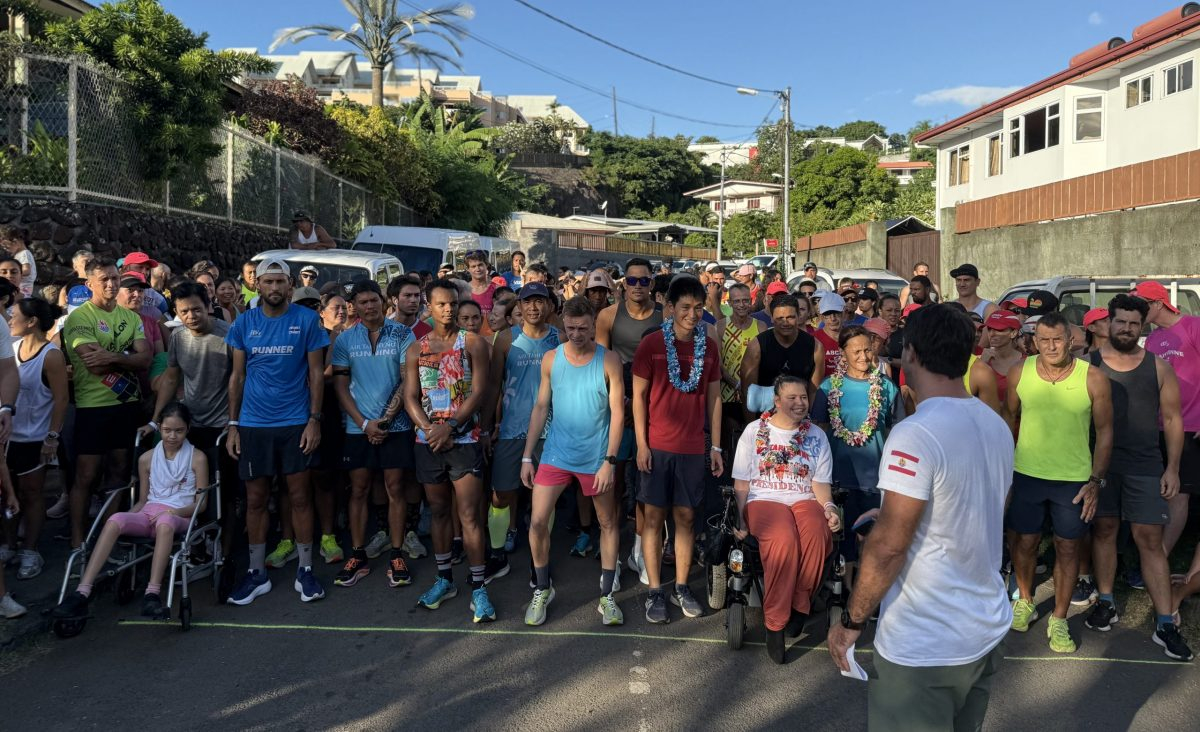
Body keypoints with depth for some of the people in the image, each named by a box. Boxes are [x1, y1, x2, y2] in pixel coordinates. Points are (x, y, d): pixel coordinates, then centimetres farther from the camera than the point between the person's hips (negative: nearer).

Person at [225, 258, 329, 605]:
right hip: (253, 424, 2)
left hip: (296, 423, -2)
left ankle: (305, 571, 15)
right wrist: (232, 425, 3)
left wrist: (314, 420, -7)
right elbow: (237, 375, 8)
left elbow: (316, 372, -1)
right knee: (255, 500, 8)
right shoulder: (244, 323, 4)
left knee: (300, 497, 3)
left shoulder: (307, 320, -2)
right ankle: (257, 573, 22)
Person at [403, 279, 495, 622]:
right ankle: (444, 579, 26)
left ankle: (478, 588, 4)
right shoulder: (416, 349, 9)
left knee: (469, 515, -5)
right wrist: (431, 429, -11)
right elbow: (410, 396, 4)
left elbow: (480, 390, -8)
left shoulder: (473, 342, 0)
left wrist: (451, 425, -17)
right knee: (438, 511, 13)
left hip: (464, 439, -3)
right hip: (428, 440, 4)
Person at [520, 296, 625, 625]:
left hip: (596, 457, -1)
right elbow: (540, 407, 3)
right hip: (556, 453, 1)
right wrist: (527, 457, 1)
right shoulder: (551, 358, -2)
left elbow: (617, 412, -9)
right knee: (537, 521, -2)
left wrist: (609, 460, -15)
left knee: (608, 523, 10)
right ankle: (542, 590, 20)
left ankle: (607, 595, 27)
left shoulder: (609, 360, -9)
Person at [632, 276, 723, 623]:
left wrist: (716, 446, 8)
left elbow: (714, 397, 9)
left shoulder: (709, 346, 4)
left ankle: (681, 587, 22)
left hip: (693, 448, 3)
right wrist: (641, 444, -8)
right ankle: (655, 590, 15)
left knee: (685, 516, 10)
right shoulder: (651, 343, -6)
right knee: (654, 516, 4)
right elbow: (639, 395, -4)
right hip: (657, 446, -3)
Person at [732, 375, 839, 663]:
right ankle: (774, 624, -21)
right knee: (784, 540, -35)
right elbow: (741, 483, 6)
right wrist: (740, 519, -6)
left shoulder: (816, 436, 14)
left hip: (804, 501, 2)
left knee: (818, 537, -34)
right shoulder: (755, 430, 7)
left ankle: (799, 605, -12)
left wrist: (828, 507, -8)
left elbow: (820, 483, 13)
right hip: (764, 501, -2)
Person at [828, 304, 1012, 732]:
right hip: (989, 630, 8)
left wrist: (852, 620, -11)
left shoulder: (916, 434, -23)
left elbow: (889, 544, -22)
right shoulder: (996, 425, 3)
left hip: (925, 645, -8)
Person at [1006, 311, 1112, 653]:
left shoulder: (1093, 378, -11)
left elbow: (1104, 431, -3)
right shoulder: (1019, 372, -7)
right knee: (1025, 541, 13)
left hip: (1074, 479, -1)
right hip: (1027, 474, 1)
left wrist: (1096, 481, -7)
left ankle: (1059, 620, 25)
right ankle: (1025, 601, 37)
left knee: (1067, 548, 10)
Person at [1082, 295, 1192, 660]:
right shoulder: (1088, 364, 2)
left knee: (1150, 540, 0)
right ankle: (1106, 603, 24)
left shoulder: (1158, 367, 3)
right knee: (1104, 530, 9)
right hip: (1098, 463, 0)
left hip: (1145, 466, 0)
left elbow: (1172, 418, 5)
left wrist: (1172, 468, 0)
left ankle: (1165, 624, 6)